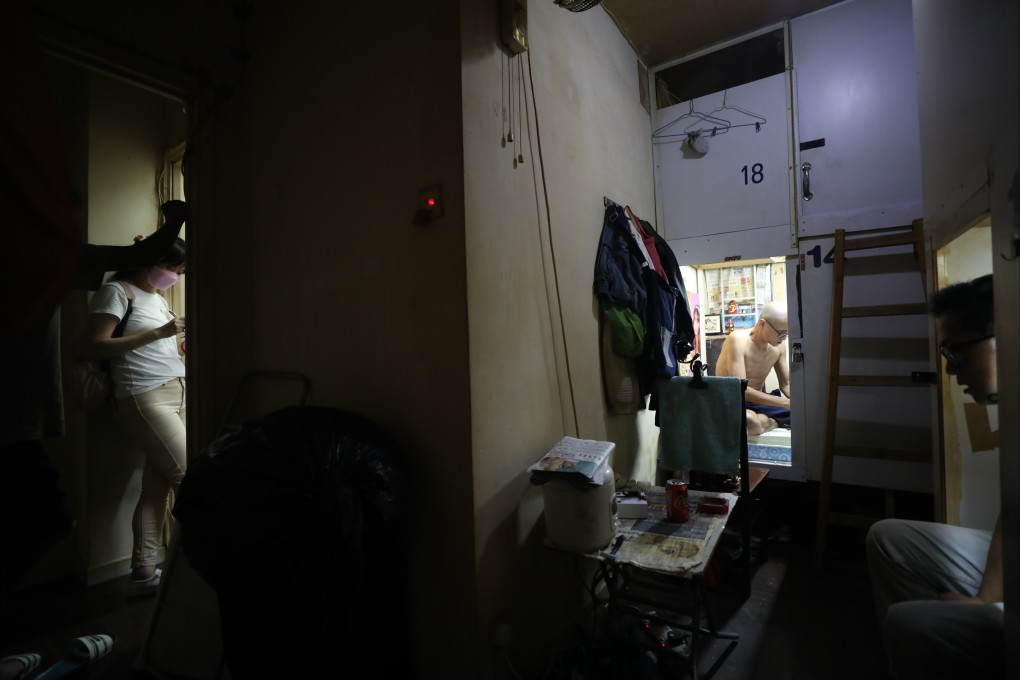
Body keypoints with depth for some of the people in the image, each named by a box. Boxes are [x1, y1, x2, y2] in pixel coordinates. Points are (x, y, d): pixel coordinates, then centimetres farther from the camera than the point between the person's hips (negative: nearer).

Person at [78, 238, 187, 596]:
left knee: (157, 485, 5)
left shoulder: (158, 298, 22)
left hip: (178, 393, 7)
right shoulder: (116, 291, -2)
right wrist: (159, 333, -16)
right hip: (145, 399, -7)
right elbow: (91, 347, -12)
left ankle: (144, 573, 11)